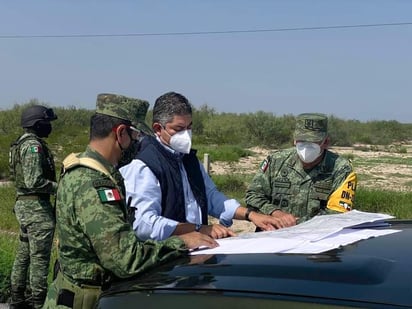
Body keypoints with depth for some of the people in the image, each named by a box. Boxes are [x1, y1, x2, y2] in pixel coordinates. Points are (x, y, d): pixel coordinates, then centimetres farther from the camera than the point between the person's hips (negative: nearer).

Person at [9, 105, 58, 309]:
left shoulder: (21, 143, 14)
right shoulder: (33, 145, -17)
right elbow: (34, 182, -24)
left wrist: (57, 184, 16)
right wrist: (60, 187, -14)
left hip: (23, 204, 10)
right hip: (36, 207, -10)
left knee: (24, 255, 15)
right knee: (40, 257, -4)